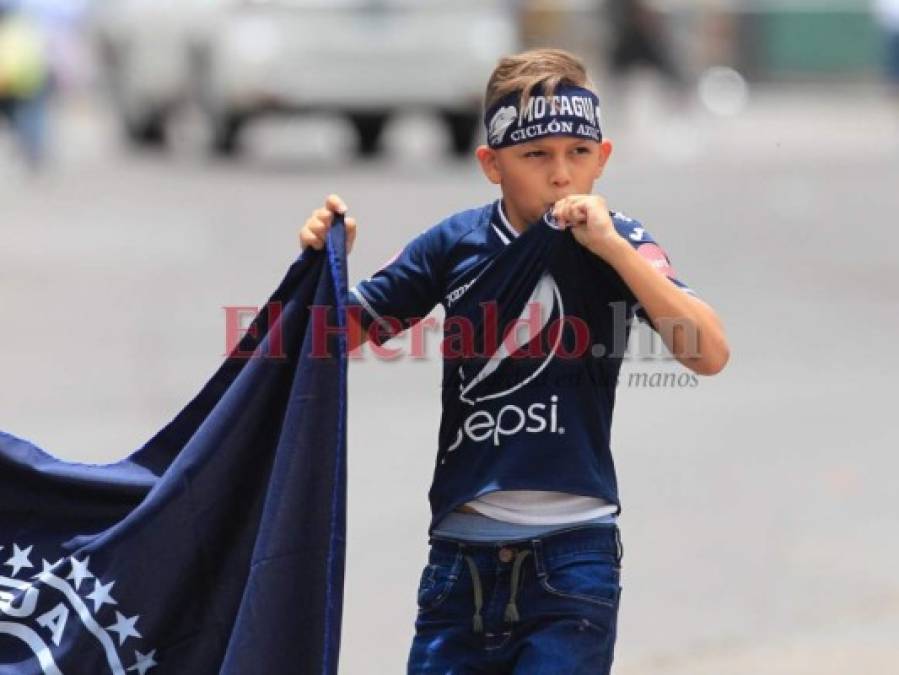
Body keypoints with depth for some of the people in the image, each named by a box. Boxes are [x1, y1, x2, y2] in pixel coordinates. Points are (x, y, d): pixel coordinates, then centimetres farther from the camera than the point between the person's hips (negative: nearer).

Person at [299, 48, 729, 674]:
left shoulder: (615, 244, -4)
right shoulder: (455, 244, 3)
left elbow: (709, 353, -18)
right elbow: (345, 332, 9)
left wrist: (611, 246, -23)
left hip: (572, 554, -3)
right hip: (462, 548, 3)